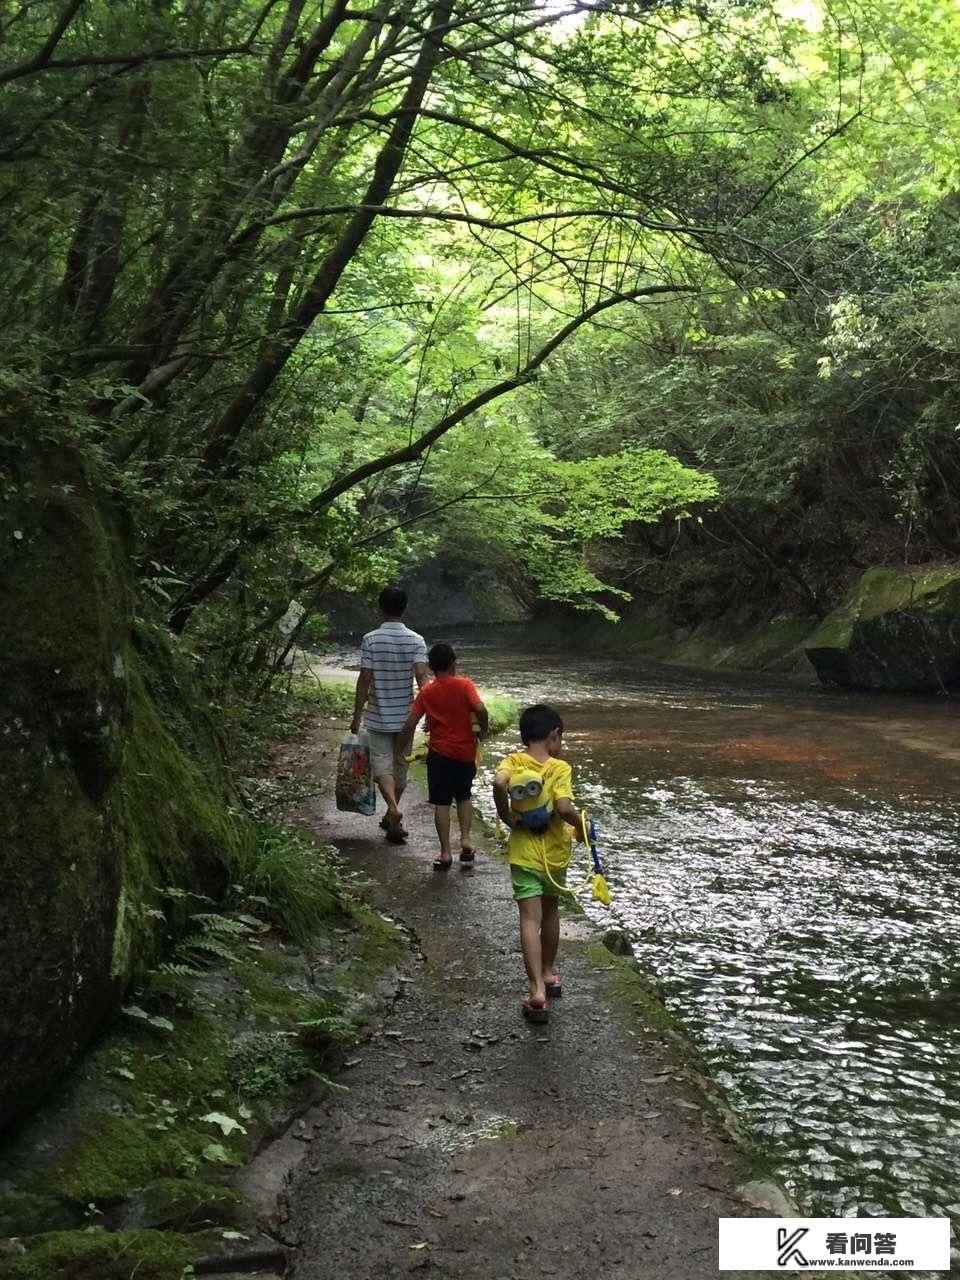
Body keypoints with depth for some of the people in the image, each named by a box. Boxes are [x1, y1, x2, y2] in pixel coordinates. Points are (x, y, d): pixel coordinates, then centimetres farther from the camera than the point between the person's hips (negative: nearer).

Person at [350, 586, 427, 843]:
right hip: (405, 716, 2)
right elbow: (421, 676, -15)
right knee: (400, 766, 16)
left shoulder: (370, 639, -9)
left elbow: (364, 679, -9)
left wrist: (357, 714, -1)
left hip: (378, 716, -2)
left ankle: (394, 809, -22)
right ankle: (392, 818, 29)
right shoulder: (416, 640, -5)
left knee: (382, 765, 2)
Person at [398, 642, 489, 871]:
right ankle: (465, 839, 7)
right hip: (465, 752, 0)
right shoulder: (464, 685, -6)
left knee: (441, 803, 5)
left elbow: (410, 724, -5)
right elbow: (480, 709, -22)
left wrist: (404, 749, 6)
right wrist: (483, 730, -4)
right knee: (464, 797, 20)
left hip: (439, 754, 0)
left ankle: (445, 853, 3)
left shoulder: (426, 692, -1)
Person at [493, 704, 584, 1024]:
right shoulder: (560, 768, -12)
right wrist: (580, 824, -8)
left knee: (530, 919, -4)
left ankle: (538, 989, -16)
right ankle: (548, 973, 37)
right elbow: (564, 807, -27)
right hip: (555, 853, 0)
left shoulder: (513, 762, -7)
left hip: (524, 854, 0)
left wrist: (506, 816, -15)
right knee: (550, 912, 22)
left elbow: (499, 782, -29)